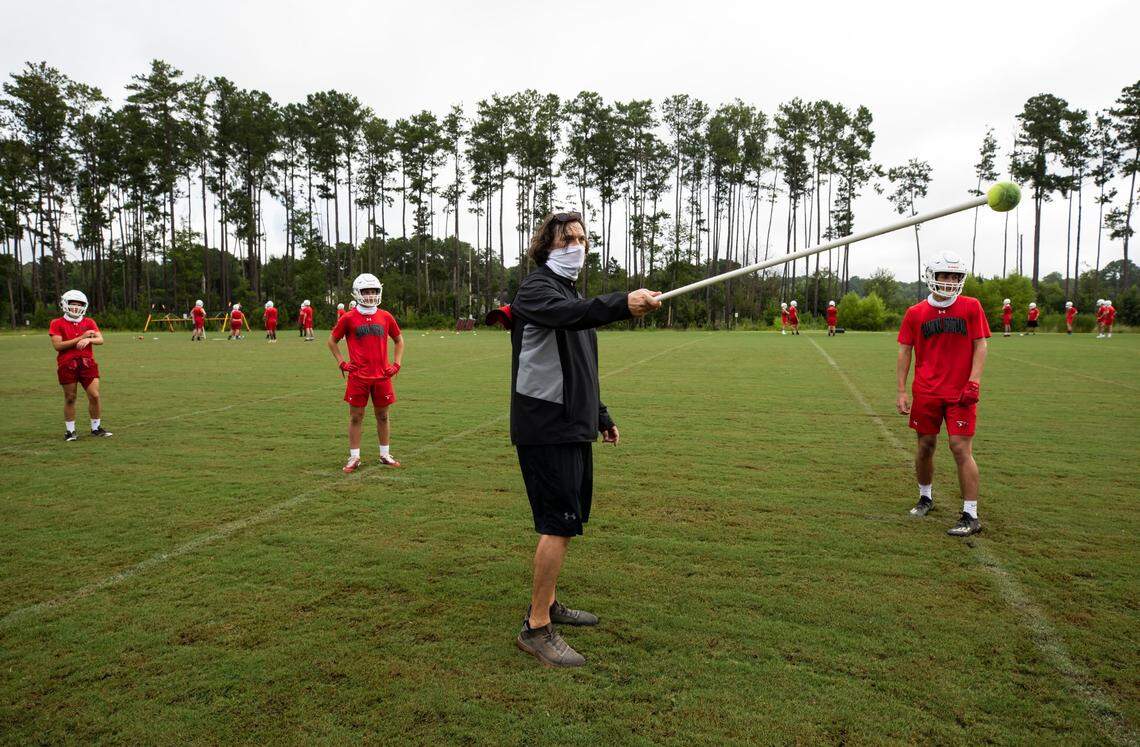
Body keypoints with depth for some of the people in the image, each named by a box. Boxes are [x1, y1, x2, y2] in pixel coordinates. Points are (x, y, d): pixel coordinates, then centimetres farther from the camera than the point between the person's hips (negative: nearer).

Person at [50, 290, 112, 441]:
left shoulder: (89, 322, 10)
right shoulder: (57, 324, 1)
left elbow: (100, 339, -1)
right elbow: (57, 345, -10)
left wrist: (89, 340, -22)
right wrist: (80, 338, -14)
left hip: (87, 363, 2)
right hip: (67, 365, -2)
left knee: (95, 396, -3)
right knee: (70, 398, 5)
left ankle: (96, 428, 11)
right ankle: (69, 430, 16)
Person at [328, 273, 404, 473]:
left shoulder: (385, 317, 4)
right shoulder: (349, 318, -2)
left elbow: (399, 340, 17)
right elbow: (332, 340, 11)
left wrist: (396, 364, 7)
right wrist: (342, 362, 2)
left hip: (382, 376, 2)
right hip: (358, 376, -2)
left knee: (382, 415, 10)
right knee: (356, 416, 4)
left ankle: (385, 455, 21)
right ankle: (354, 458, 12)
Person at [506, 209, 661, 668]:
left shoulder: (572, 292, 20)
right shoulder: (536, 289, -10)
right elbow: (569, 314, -36)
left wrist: (600, 415, 26)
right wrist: (623, 303, -51)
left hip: (573, 425, 10)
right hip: (546, 427, -10)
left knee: (567, 518, 16)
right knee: (559, 523, -10)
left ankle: (547, 603, 30)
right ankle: (536, 629, -1)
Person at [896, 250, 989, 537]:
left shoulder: (971, 307, 1)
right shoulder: (915, 313, 4)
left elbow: (980, 346, 1)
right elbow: (904, 352, 6)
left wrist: (974, 382, -11)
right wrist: (902, 391, 1)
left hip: (960, 392, -2)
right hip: (926, 392, 2)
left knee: (961, 449, -7)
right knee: (925, 446, 11)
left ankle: (971, 516, 1)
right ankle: (925, 497, 34)